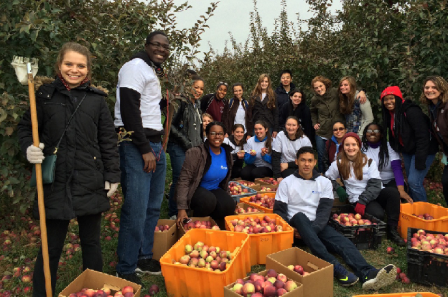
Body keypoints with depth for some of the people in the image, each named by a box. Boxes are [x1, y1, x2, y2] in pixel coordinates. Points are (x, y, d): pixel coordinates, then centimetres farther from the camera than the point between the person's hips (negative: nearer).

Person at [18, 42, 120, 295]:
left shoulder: (97, 99, 3)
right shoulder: (46, 95, 1)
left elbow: (108, 140, 5)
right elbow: (26, 128, 9)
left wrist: (112, 176, 2)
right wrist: (29, 148, -12)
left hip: (90, 183, 1)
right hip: (55, 183, -1)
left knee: (91, 242, 14)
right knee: (51, 246, 8)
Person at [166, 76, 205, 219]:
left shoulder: (197, 105, 15)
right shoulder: (180, 102, -9)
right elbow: (169, 125, -15)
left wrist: (200, 143, 15)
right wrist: (185, 141, -16)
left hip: (194, 148, 7)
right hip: (179, 148, -7)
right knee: (179, 180, -5)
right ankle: (173, 214, 9)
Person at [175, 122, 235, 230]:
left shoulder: (227, 154, 2)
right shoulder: (196, 153, -17)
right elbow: (184, 181, -21)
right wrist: (182, 208, -27)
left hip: (215, 190, 5)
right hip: (196, 190, -4)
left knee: (229, 204, -27)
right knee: (209, 200, -37)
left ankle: (217, 228, 3)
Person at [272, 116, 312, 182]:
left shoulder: (305, 140, -4)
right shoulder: (280, 136, -5)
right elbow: (275, 157, -8)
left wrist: (288, 164, -9)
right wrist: (278, 177, -15)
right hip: (285, 169, -1)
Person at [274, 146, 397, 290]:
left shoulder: (324, 182, 10)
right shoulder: (286, 183, 6)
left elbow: (324, 211, 1)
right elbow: (279, 211, 2)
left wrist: (312, 229, -17)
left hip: (318, 226, 3)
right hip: (296, 225, -2)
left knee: (342, 241, -25)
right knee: (300, 217, -36)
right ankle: (336, 268, -49)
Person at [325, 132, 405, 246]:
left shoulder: (369, 162, 3)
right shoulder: (338, 164, 4)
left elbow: (375, 184, -6)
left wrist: (362, 201, -18)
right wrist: (338, 188, -8)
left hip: (375, 194, 3)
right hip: (357, 198, -2)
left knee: (393, 192, -31)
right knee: (378, 214, -34)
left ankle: (392, 231, -23)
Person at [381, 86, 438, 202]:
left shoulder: (411, 111, -23)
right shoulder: (389, 114, 2)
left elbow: (423, 136, -26)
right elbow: (393, 136, 12)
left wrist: (420, 160, -26)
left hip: (424, 150, -8)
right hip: (407, 151, 8)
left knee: (414, 182, -12)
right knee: (411, 182, 11)